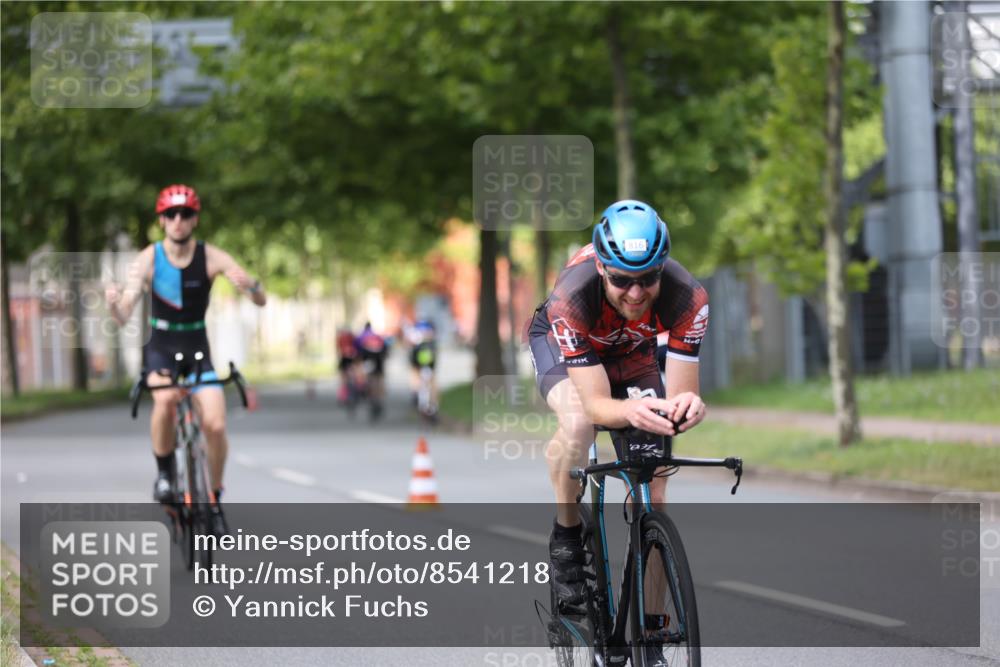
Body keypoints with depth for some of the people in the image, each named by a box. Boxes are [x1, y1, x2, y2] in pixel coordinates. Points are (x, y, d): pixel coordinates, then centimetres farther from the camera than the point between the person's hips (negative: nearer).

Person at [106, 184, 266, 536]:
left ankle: (215, 500, 8)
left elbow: (261, 300, -16)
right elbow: (124, 316, -21)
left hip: (197, 348, 1)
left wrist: (250, 285, -40)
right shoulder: (148, 259, -14)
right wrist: (114, 303, -45)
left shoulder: (212, 257, -13)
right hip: (160, 348, -1)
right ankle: (164, 471, -9)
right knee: (166, 399, -33)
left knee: (215, 425, -15)